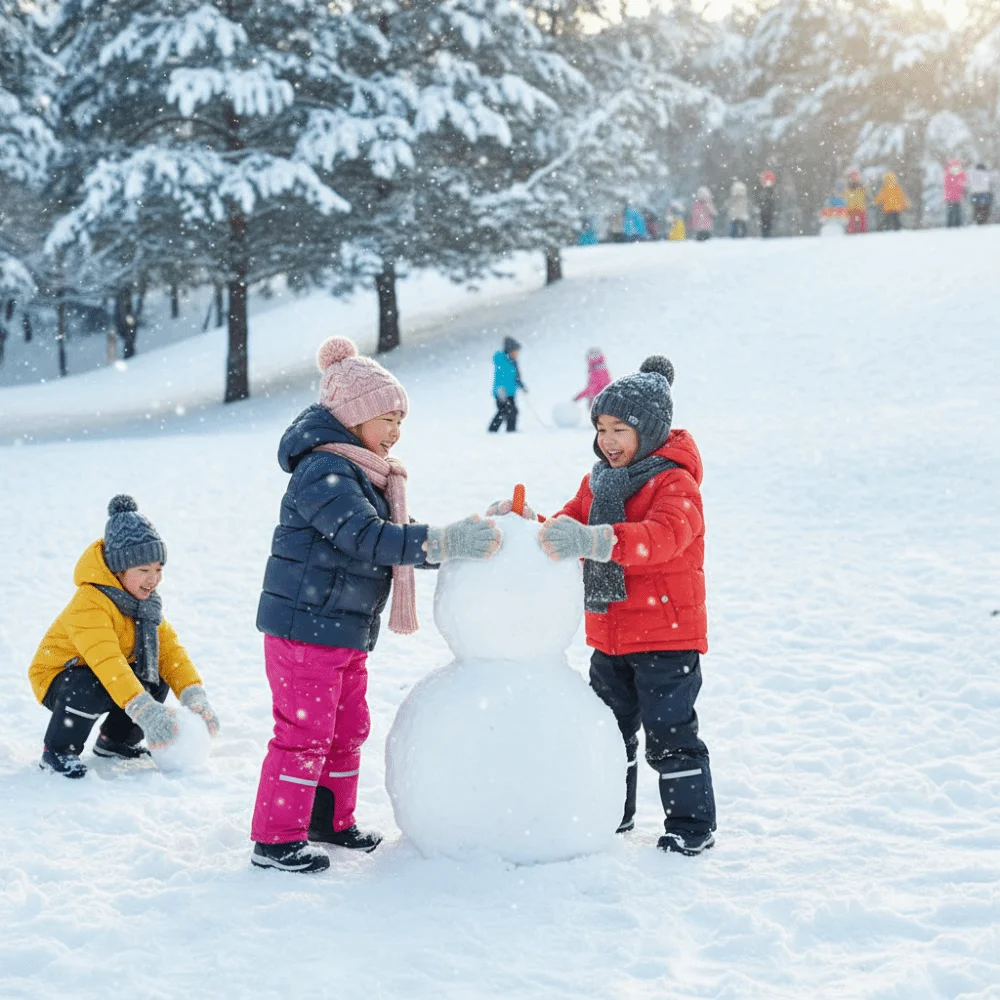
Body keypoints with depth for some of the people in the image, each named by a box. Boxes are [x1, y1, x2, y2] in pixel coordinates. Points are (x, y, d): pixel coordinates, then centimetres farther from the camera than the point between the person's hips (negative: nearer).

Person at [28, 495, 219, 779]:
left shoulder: (145, 600, -4)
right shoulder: (89, 602, -32)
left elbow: (169, 649, -9)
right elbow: (107, 662, -43)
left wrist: (194, 697, -25)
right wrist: (145, 711, -52)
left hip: (108, 676, 8)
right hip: (56, 678, -8)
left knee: (155, 680, -11)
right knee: (91, 690, -37)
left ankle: (114, 741, 12)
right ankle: (56, 752, -12)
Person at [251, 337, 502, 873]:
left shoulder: (367, 473, 14)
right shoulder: (324, 472, -20)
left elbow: (395, 541, 17)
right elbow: (367, 539, -30)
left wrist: (464, 540, 5)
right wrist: (445, 541, -32)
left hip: (347, 632, 10)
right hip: (305, 627, -10)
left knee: (347, 729, 18)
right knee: (304, 730, -5)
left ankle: (331, 820, 32)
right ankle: (276, 838, 4)